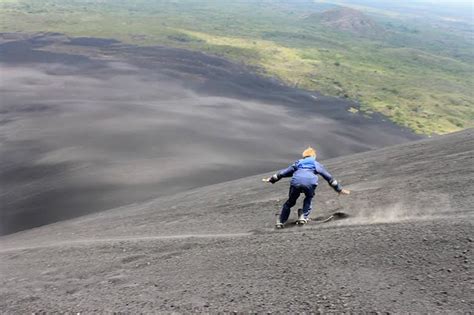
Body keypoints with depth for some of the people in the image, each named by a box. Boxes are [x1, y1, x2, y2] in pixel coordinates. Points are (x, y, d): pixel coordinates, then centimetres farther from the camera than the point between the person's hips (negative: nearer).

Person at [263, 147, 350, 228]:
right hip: (310, 183, -1)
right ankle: (303, 217, 15)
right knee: (308, 199, 29)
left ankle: (280, 222, 14)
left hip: (295, 182, 1)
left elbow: (283, 172, 37)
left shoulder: (298, 163, 35)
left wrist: (271, 179, 46)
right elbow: (329, 177, 35)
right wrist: (339, 189, 42)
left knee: (290, 202, 20)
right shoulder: (317, 164, 33)